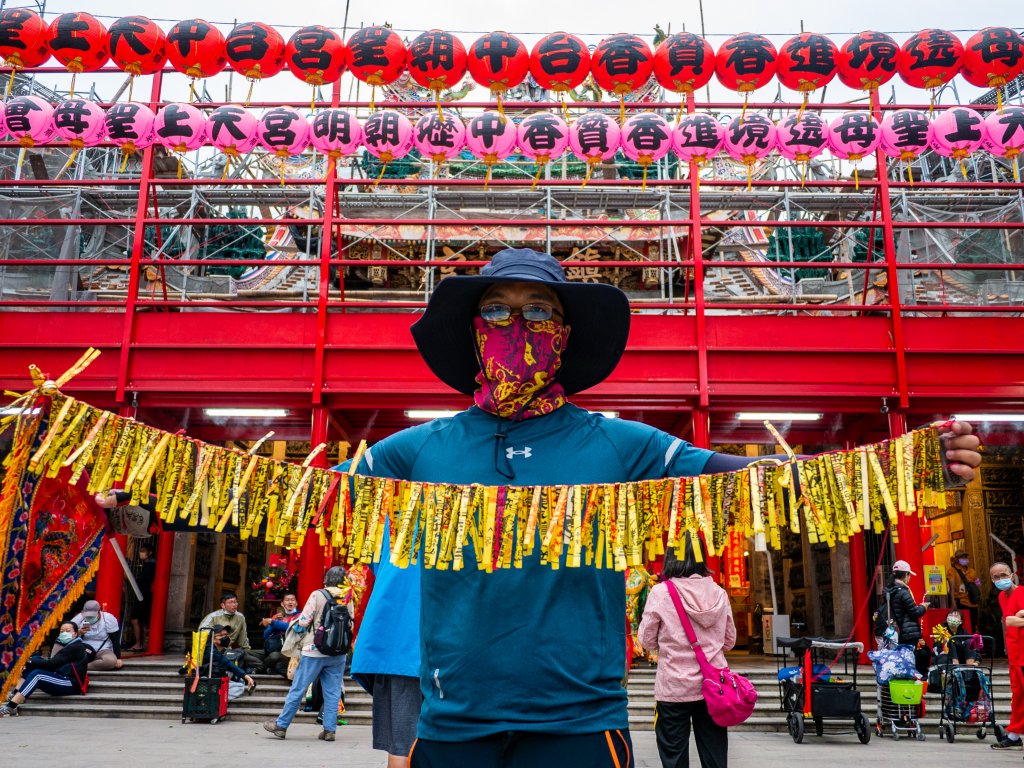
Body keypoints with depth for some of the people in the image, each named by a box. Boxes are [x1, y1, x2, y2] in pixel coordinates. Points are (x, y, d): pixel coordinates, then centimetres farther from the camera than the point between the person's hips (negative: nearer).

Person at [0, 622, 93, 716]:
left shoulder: (75, 647, -6)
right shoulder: (70, 646, 24)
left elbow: (52, 664, -15)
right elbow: (54, 664, 10)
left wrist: (29, 662, -9)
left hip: (71, 684, -10)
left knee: (37, 674, -26)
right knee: (36, 660, 4)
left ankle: (10, 708, -34)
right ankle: (14, 695, -9)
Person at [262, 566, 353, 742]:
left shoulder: (318, 595, -8)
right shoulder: (348, 600, 3)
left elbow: (304, 622, -9)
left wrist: (294, 625, 12)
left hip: (315, 650, -3)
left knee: (297, 689, 6)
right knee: (333, 692, 8)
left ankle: (281, 725, 16)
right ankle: (330, 729, 9)